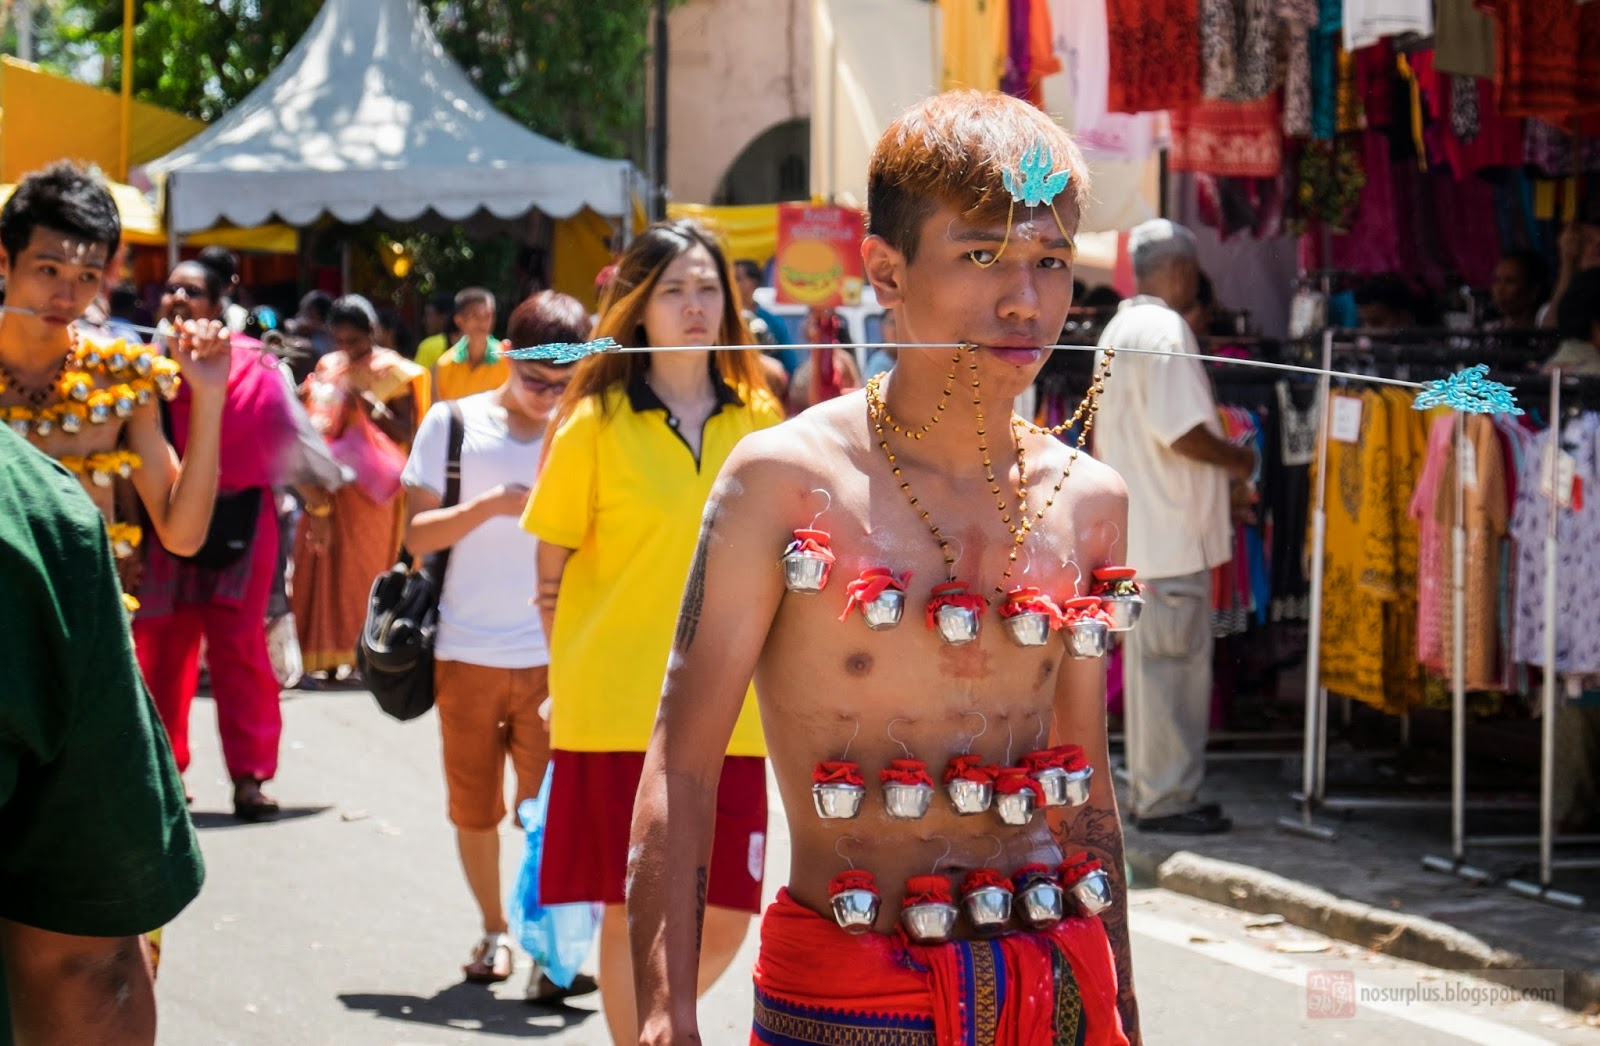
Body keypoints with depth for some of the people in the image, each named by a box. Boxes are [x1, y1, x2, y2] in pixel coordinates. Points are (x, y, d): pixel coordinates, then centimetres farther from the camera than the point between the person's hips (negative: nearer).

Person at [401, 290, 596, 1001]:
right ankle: (493, 931, 27)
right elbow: (417, 535, -3)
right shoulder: (453, 424, 1)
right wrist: (488, 505, -18)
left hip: (552, 656, -1)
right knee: (474, 807, 10)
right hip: (467, 654, 1)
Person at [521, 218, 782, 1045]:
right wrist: (574, 681, 0)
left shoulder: (757, 419, 7)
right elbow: (552, 572, 2)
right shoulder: (596, 424, -3)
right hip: (620, 710, -3)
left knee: (725, 919, 5)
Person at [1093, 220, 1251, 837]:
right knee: (1174, 662, -5)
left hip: (1132, 527, 10)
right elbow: (1180, 431, -22)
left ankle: (1150, 791, 20)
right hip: (1172, 532, -10)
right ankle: (1167, 799, -2)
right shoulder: (1165, 330, -15)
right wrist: (1237, 460, -7)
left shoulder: (1118, 329, 16)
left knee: (1149, 660, 15)